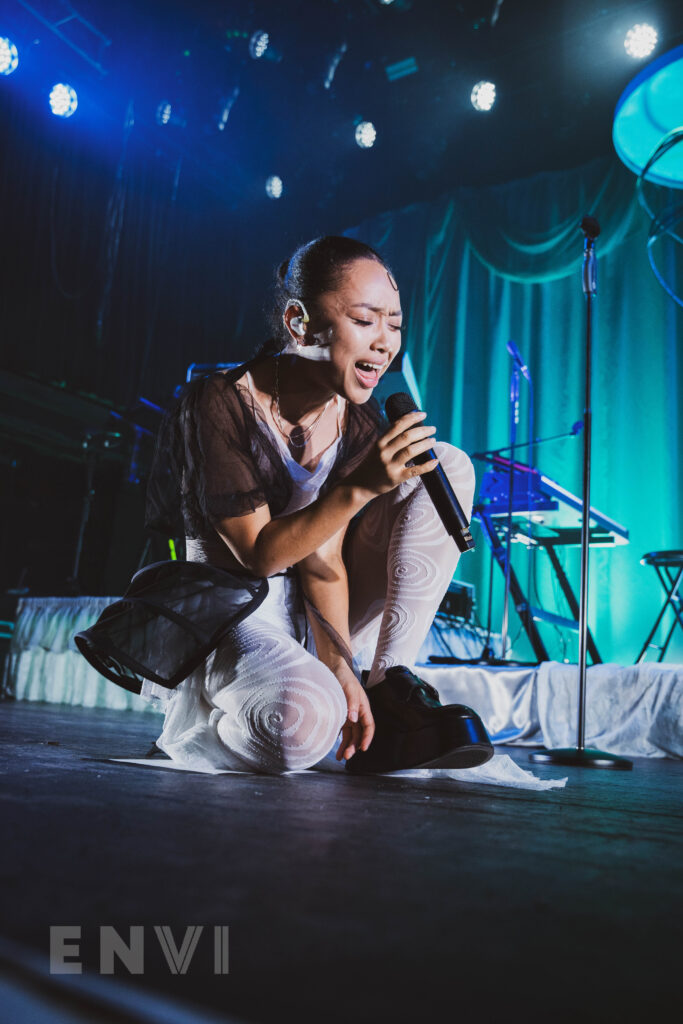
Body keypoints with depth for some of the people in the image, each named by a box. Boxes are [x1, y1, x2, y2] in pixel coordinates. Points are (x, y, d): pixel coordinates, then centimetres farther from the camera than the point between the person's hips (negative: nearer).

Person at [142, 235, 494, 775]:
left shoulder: (361, 424, -4)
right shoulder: (220, 404, -19)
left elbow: (324, 554, -12)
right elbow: (259, 554, -22)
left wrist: (341, 668, -24)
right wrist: (359, 489, -35)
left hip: (317, 617, 6)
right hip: (228, 607, -6)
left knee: (449, 463, -9)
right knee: (306, 718, -41)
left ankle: (389, 687, -12)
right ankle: (196, 720, -3)